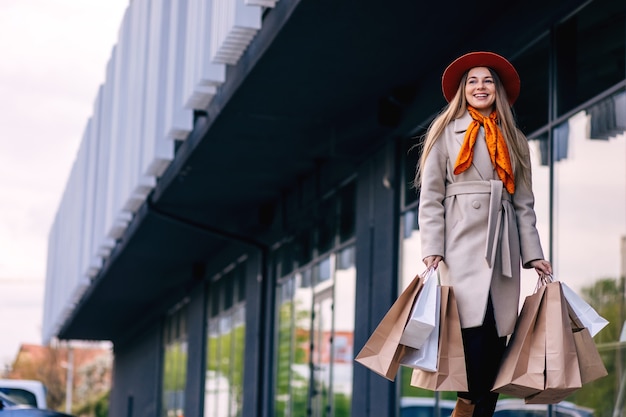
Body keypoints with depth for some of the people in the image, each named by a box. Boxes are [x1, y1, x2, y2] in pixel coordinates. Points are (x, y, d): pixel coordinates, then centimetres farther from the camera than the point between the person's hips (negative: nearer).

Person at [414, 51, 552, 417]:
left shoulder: (514, 141, 20)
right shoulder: (447, 133, 10)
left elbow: (524, 202, 16)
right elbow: (431, 197, 3)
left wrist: (534, 254, 6)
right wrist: (432, 251, -9)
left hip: (502, 249, 4)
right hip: (463, 245, -4)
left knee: (496, 338, -3)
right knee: (476, 328, -18)